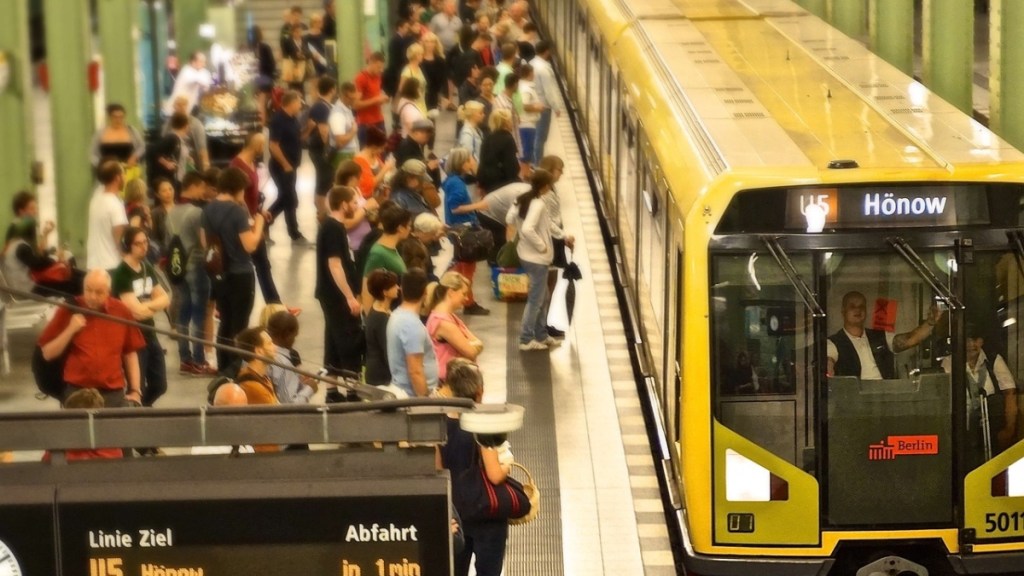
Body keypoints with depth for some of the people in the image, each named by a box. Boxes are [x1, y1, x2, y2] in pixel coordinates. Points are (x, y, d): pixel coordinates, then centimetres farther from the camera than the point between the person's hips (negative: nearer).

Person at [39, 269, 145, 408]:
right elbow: (47, 354, 0)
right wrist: (70, 330, -12)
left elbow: (130, 353, 11)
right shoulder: (69, 310, -1)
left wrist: (135, 390, 5)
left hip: (113, 393, 1)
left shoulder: (122, 312, 2)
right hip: (77, 392, -1)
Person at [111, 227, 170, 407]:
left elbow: (165, 299, 9)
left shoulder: (147, 268, 9)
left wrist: (146, 305, -11)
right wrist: (155, 305, -1)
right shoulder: (121, 274, -15)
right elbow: (136, 311, -21)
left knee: (159, 385, 13)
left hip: (149, 333, 8)